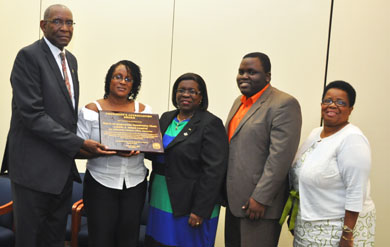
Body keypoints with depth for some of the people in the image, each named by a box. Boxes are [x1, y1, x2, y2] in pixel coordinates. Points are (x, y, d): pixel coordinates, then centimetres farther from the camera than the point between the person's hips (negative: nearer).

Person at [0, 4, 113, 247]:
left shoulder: (71, 59, 12)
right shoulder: (29, 56, -12)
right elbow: (32, 115, -20)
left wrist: (78, 144, 4)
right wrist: (79, 143, -21)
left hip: (64, 165, 7)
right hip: (35, 167, -7)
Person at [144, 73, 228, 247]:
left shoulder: (210, 124, -11)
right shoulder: (166, 118, 10)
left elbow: (213, 171, -16)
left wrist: (200, 211, -19)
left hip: (189, 207, -6)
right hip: (161, 203, 7)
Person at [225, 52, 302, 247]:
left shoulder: (284, 104, -13)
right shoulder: (239, 101, 14)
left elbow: (280, 156, -20)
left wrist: (260, 198, -20)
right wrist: (225, 191, 14)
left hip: (259, 203, -8)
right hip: (234, 200, 8)